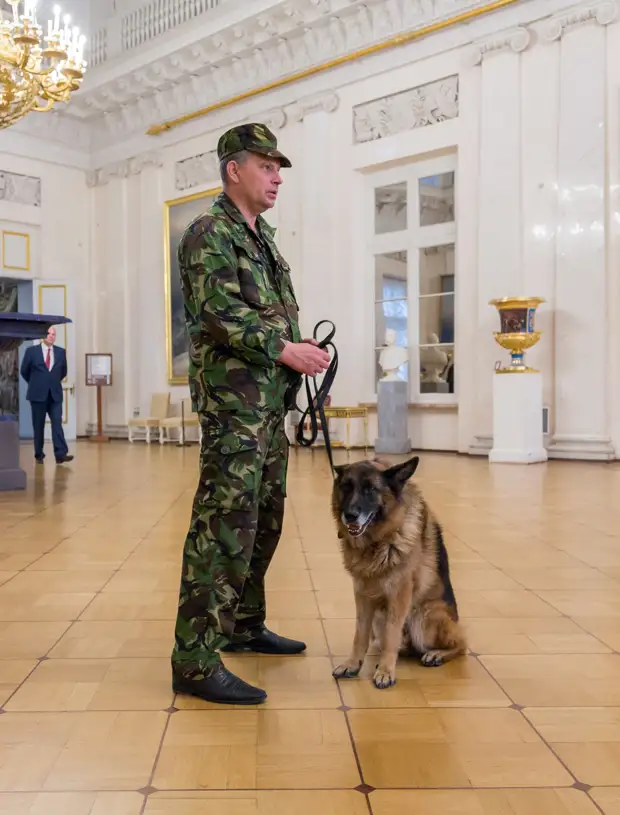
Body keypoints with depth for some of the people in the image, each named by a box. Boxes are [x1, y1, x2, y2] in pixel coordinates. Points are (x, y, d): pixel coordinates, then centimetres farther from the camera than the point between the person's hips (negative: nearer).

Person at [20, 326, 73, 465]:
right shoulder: (31, 351, -1)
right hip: (38, 394, -1)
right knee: (38, 426, 5)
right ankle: (39, 455, 14)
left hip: (55, 395, 1)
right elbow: (24, 371, 9)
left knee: (57, 423, -9)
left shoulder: (61, 352, 5)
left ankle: (61, 454, -15)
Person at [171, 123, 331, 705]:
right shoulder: (210, 233, -7)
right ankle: (196, 662, -7)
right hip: (232, 400, -10)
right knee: (225, 523, -12)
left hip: (270, 400, 10)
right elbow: (216, 313, -19)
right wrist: (286, 349, -20)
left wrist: (302, 349, 6)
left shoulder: (262, 238, 21)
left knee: (264, 519, 15)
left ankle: (244, 626, 29)